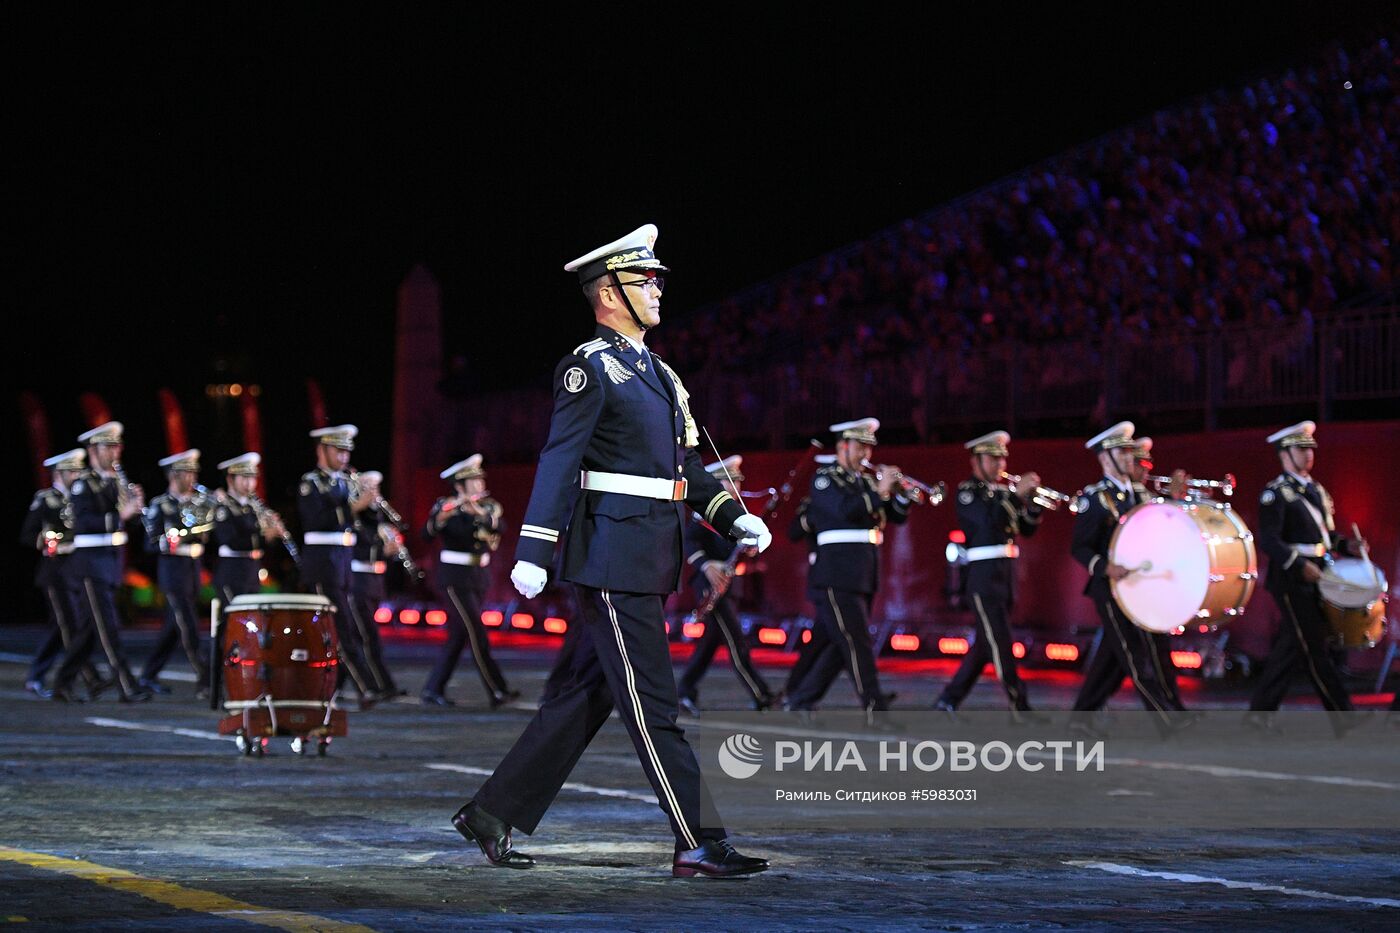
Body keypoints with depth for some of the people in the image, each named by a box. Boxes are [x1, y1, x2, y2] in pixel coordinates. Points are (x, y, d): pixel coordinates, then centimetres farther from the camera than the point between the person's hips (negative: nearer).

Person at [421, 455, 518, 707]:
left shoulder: (488, 507, 6)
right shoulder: (446, 507, -6)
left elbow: (498, 526, -13)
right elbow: (427, 533, -20)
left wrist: (481, 514, -31)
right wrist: (442, 516, -37)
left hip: (479, 577, 6)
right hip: (456, 579, -6)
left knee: (459, 636, 7)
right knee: (476, 634, -11)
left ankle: (433, 690, 14)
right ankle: (497, 692, -12)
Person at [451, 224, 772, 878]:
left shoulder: (656, 373, 20)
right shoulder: (589, 368, -8)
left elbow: (684, 464, 23)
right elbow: (558, 462, -16)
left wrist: (733, 518, 9)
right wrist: (532, 552, -22)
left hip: (648, 563, 10)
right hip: (613, 557, -10)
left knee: (589, 695, 11)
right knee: (651, 702, -7)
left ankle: (494, 815, 18)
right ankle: (699, 844, -6)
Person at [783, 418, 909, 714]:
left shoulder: (866, 481, 18)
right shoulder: (825, 479, -3)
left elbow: (898, 516, 17)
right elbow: (845, 510, -20)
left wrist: (900, 492, -3)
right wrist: (880, 491, -18)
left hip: (864, 575, 8)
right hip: (838, 575, -8)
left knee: (839, 644, 9)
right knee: (857, 641, -9)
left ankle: (801, 700, 16)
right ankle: (874, 704, -10)